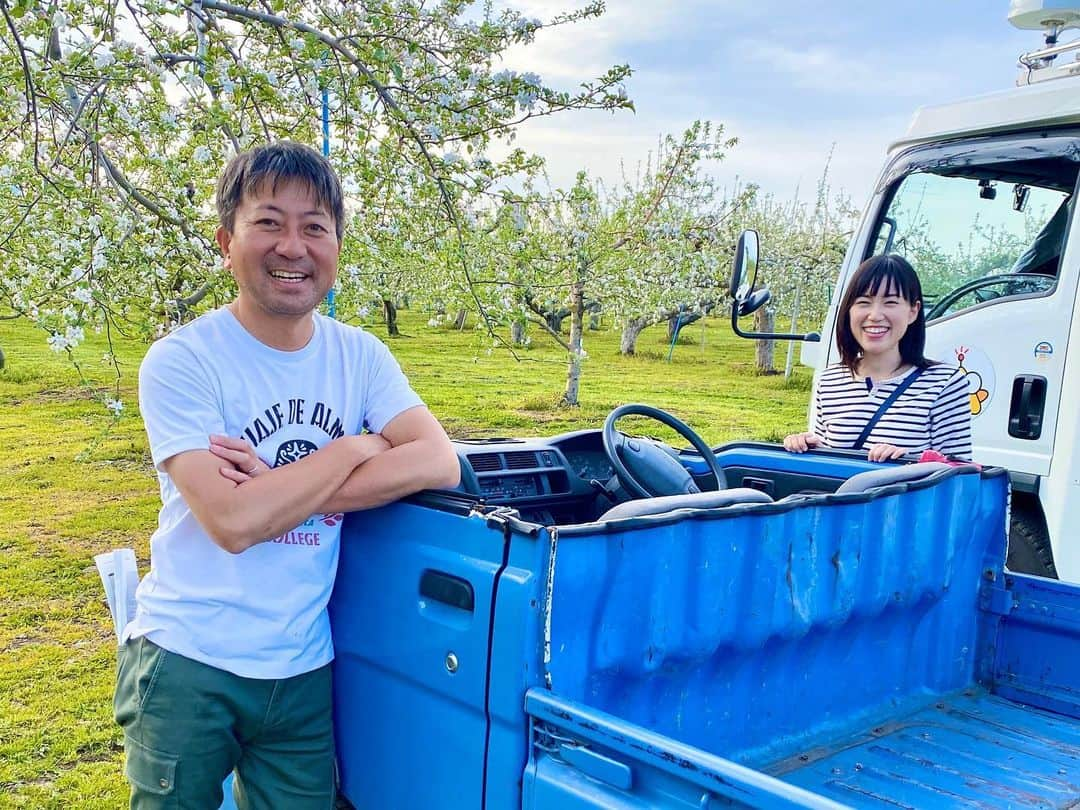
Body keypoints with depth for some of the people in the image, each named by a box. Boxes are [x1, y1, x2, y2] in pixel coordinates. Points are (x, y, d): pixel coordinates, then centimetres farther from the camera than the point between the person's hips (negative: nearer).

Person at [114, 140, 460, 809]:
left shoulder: (359, 356, -1)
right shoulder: (181, 363, -14)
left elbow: (440, 463, -15)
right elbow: (233, 521, -25)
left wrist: (276, 488, -21)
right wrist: (355, 448, -15)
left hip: (305, 668, 4)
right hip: (188, 664, -3)